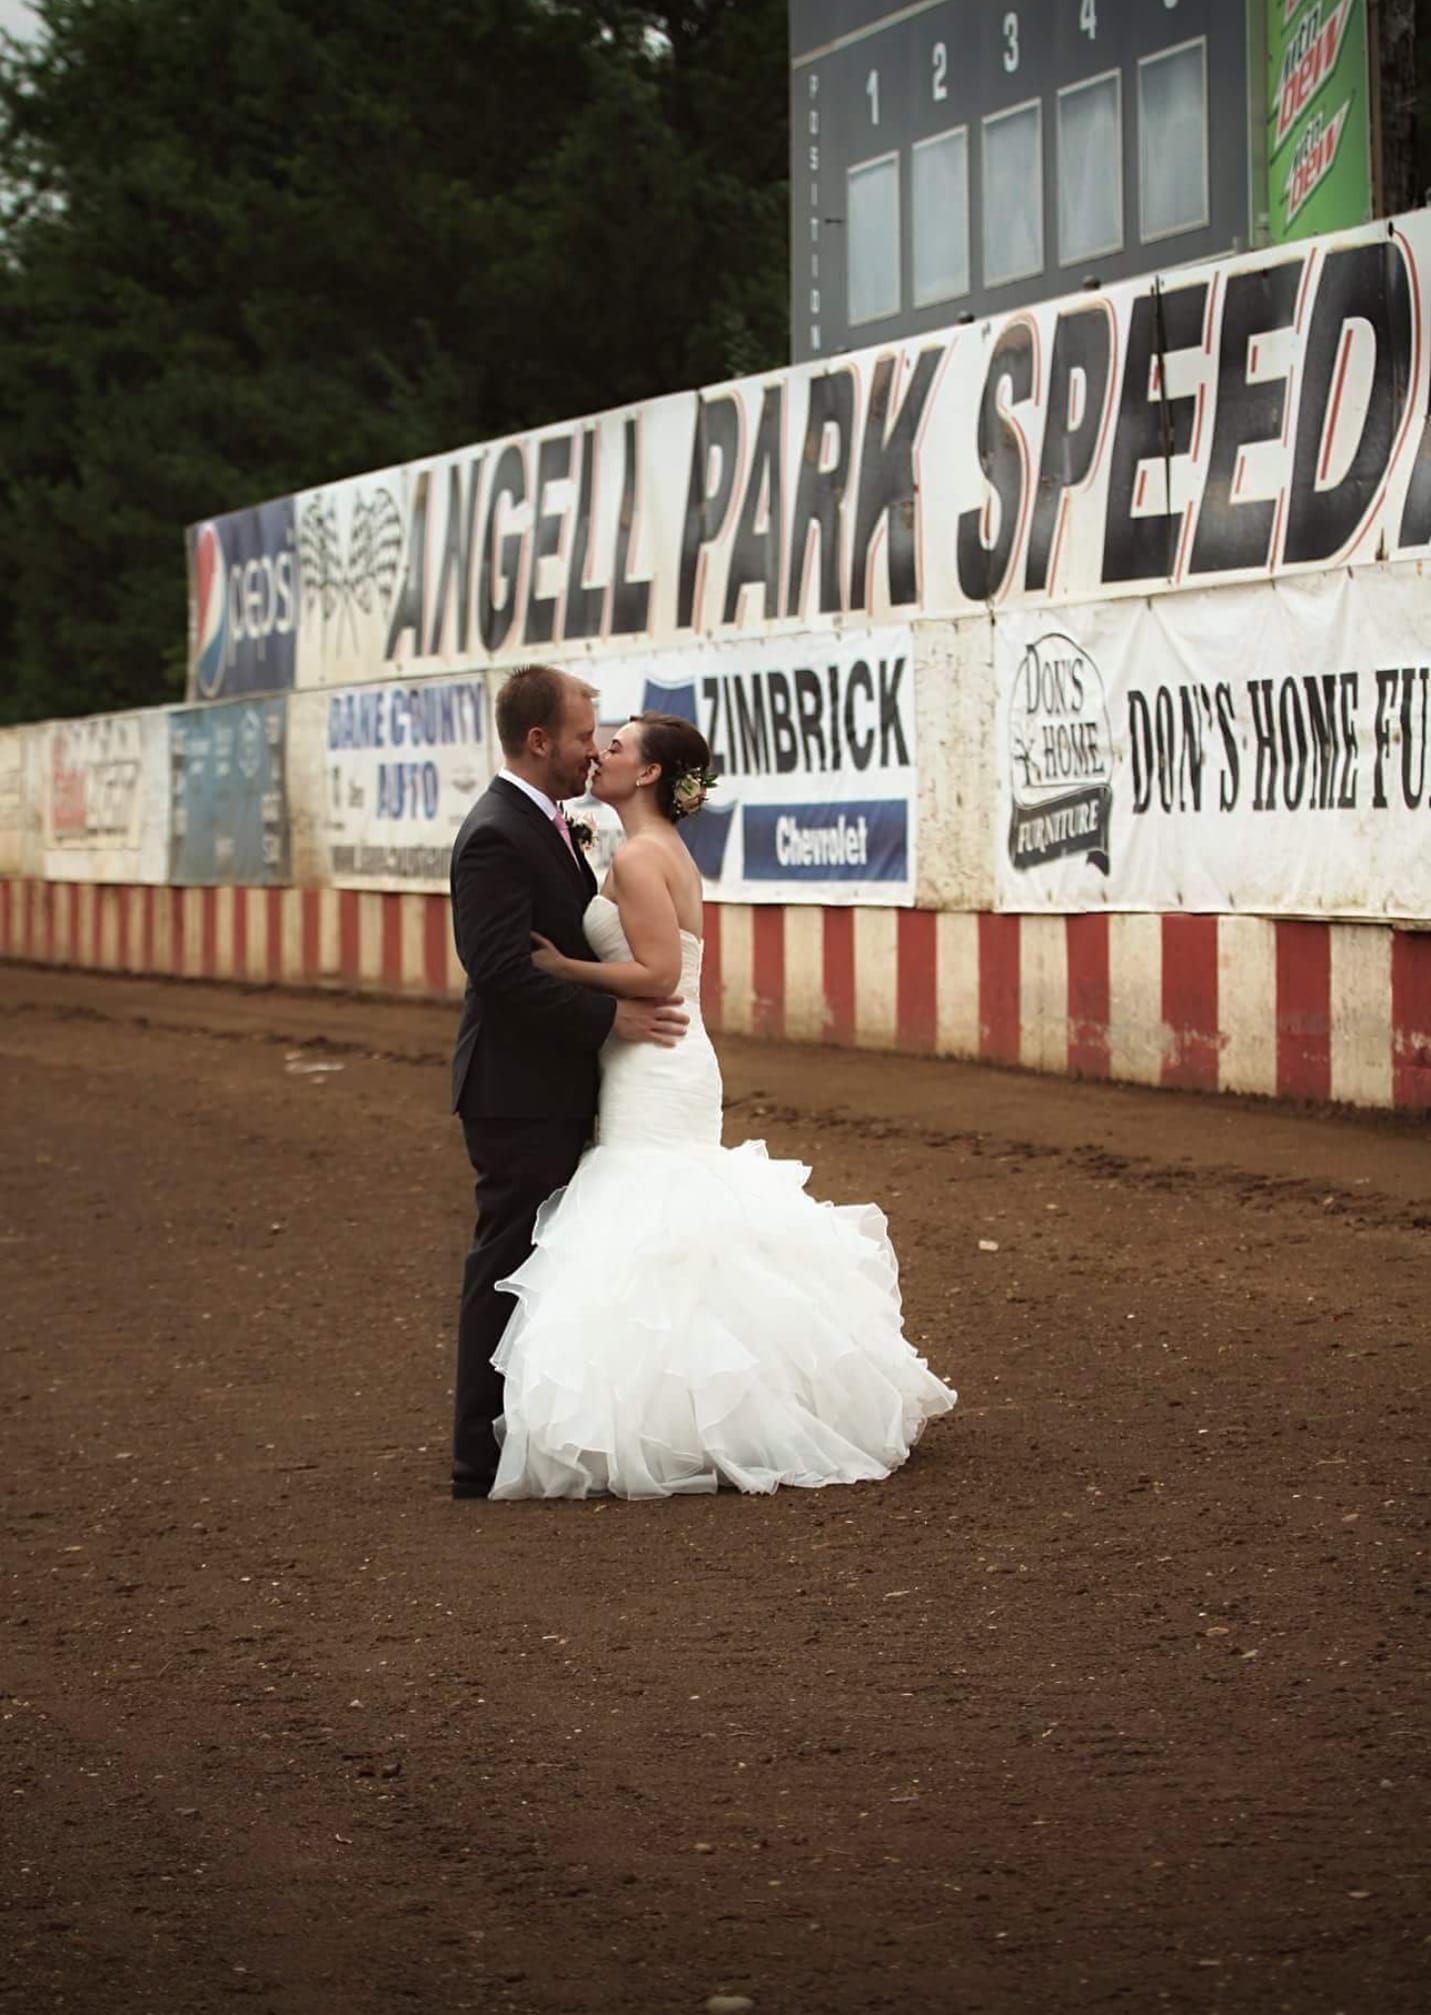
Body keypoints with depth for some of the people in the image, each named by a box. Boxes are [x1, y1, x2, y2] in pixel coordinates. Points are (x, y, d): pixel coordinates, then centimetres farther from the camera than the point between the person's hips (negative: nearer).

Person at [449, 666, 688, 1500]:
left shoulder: (543, 825, 14)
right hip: (519, 1095, -10)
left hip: (553, 1092, 10)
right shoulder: (497, 837, -18)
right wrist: (612, 1016, -23)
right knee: (509, 1270, -5)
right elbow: (503, 971, -25)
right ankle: (484, 1456, 0)